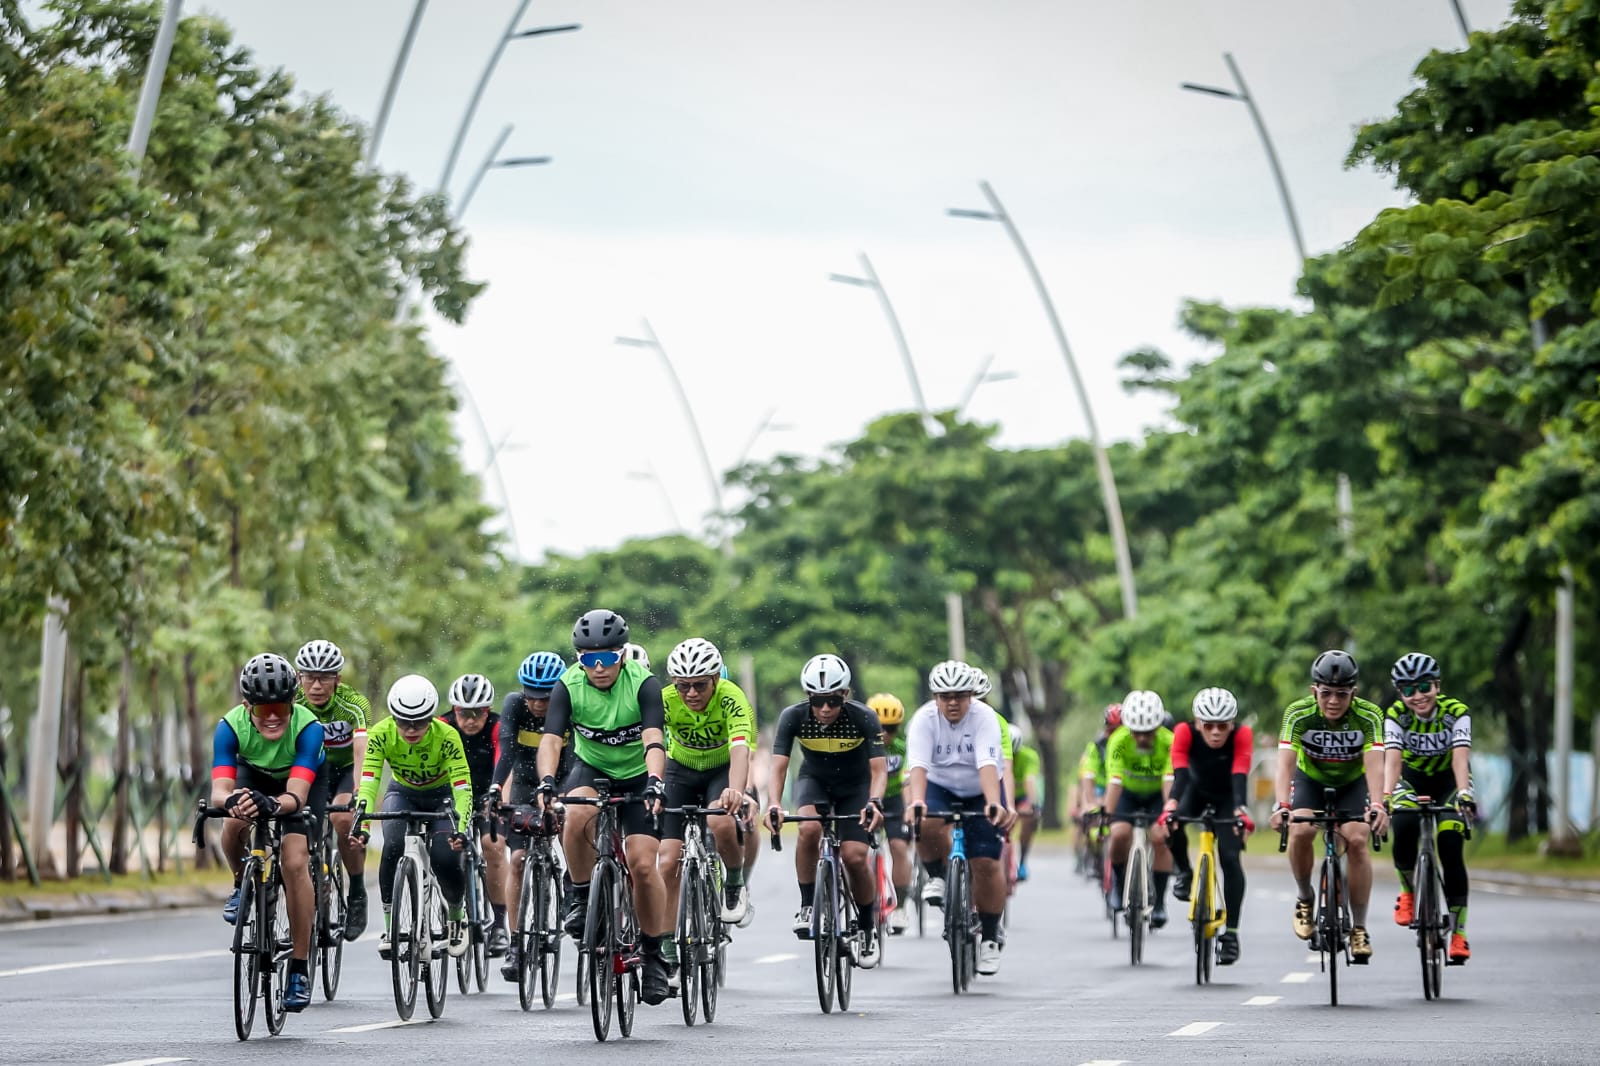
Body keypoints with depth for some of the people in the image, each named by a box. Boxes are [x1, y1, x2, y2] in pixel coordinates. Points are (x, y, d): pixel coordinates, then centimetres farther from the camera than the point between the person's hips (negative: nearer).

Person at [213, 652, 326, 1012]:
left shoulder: (308, 728, -37)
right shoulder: (231, 727, -32)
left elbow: (296, 796, -44)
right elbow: (219, 790, -40)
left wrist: (271, 805, -66)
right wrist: (231, 800, -64)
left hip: (304, 783, -2)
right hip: (255, 776, 2)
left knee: (294, 862, -22)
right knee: (234, 826, -31)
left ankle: (300, 969, -12)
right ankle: (243, 884, 4)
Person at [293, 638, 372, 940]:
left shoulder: (354, 704, -30)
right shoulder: (292, 703, -23)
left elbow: (362, 753, -42)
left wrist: (359, 797, -58)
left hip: (347, 769, -3)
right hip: (313, 769, 3)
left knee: (343, 819, -30)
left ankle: (357, 895, -10)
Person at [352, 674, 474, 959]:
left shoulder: (446, 736, -31)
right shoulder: (382, 734, -27)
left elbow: (463, 788, -34)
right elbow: (368, 781, -33)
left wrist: (461, 829, -50)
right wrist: (360, 821, -50)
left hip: (442, 794, -1)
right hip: (403, 794, 1)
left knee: (445, 859, -22)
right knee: (393, 847, -28)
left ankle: (456, 916, 9)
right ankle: (390, 926, -16)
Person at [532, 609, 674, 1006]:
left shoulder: (643, 684, -25)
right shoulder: (569, 685, -19)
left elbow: (654, 741, -37)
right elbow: (551, 739, -30)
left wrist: (654, 783, -55)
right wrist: (546, 783, -48)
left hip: (638, 775, -1)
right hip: (591, 769, 1)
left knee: (642, 863, -15)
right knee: (577, 814, -33)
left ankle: (655, 956, 2)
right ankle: (582, 897, -10)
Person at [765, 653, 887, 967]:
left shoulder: (863, 718, -27)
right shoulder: (793, 716, -24)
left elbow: (879, 769, -30)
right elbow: (778, 766, -28)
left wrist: (874, 802, -50)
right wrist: (774, 804, -46)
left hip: (855, 785, -1)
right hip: (814, 780, 1)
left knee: (854, 856, -17)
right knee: (810, 828, -32)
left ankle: (868, 927, 7)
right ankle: (807, 906, -15)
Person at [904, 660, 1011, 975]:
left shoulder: (985, 718, -25)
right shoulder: (924, 719, -22)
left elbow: (988, 766, -38)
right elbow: (918, 766, -34)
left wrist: (994, 804, -55)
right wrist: (916, 801, -53)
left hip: (980, 793, -1)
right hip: (939, 787, 1)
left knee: (986, 864, -10)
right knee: (926, 826, -34)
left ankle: (989, 937, 7)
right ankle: (937, 876, -4)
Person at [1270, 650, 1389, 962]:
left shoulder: (1369, 716, -28)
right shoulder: (1298, 714, -28)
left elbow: (1374, 764, -39)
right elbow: (1285, 762, -38)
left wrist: (1377, 805, -55)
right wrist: (1282, 805, -54)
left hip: (1352, 783, 0)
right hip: (1310, 780, 0)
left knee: (1357, 840, -22)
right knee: (1301, 831, -27)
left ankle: (1359, 928, -12)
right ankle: (1305, 898, -1)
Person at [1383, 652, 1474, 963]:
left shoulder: (1456, 712, -25)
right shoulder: (1395, 715, -22)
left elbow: (1461, 757, -37)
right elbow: (1392, 759, -34)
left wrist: (1464, 793, -54)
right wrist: (1386, 795, -51)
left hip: (1448, 779, -1)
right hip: (1412, 779, 1)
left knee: (1451, 852, -18)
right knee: (1404, 827, -31)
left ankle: (1459, 935, -12)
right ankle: (1408, 891, -3)